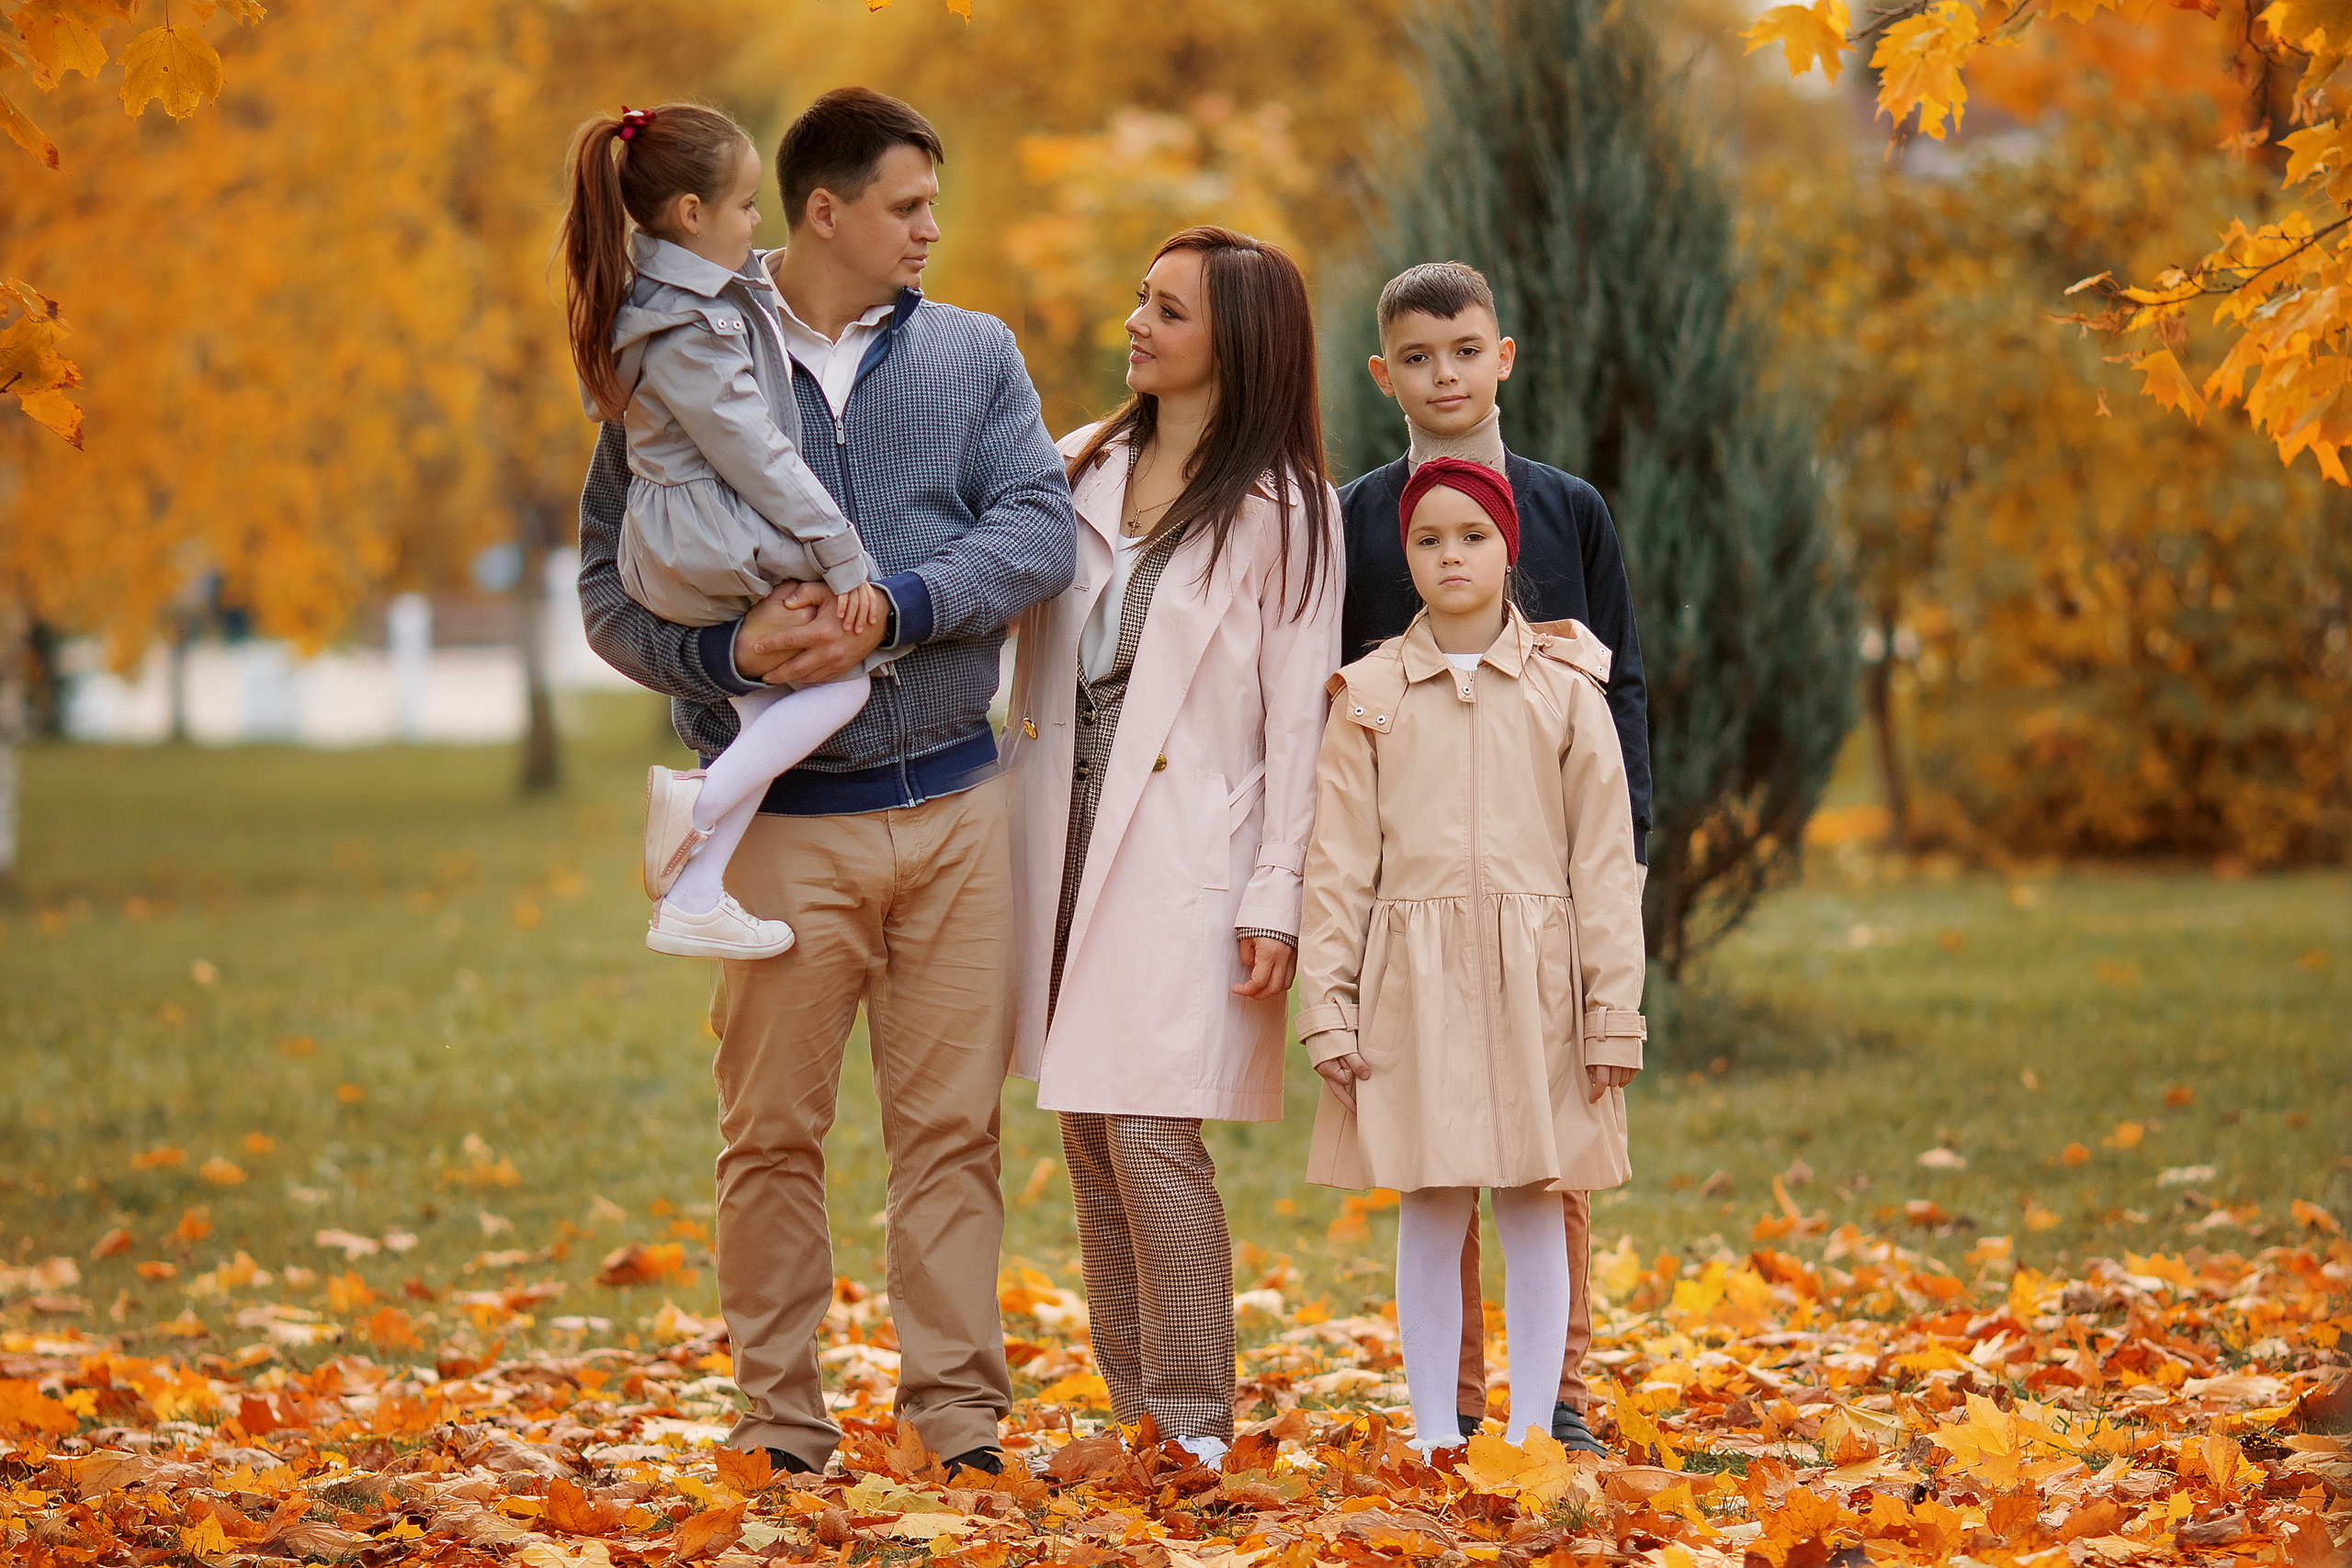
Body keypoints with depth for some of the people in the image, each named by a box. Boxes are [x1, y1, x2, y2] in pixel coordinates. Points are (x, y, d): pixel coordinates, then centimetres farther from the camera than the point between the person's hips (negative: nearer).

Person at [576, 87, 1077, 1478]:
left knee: (954, 1124, 4)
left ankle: (960, 1411, 11)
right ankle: (782, 1423, 11)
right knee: (775, 1133, 2)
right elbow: (611, 587, 0)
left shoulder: (974, 356, 8)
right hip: (786, 819, -2)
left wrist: (893, 611, -17)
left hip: (954, 802, 2)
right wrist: (730, 652, -19)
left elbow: (1041, 532, -4)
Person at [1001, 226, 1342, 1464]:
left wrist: (1275, 897, -11)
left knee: (1151, 1134, -11)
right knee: (1086, 1133, 7)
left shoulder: (1281, 511, -3)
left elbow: (1297, 714, -5)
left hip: (1182, 860, -6)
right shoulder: (1080, 468, 13)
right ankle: (1131, 1413, 15)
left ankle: (1191, 1427, -2)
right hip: (1066, 844, 6)